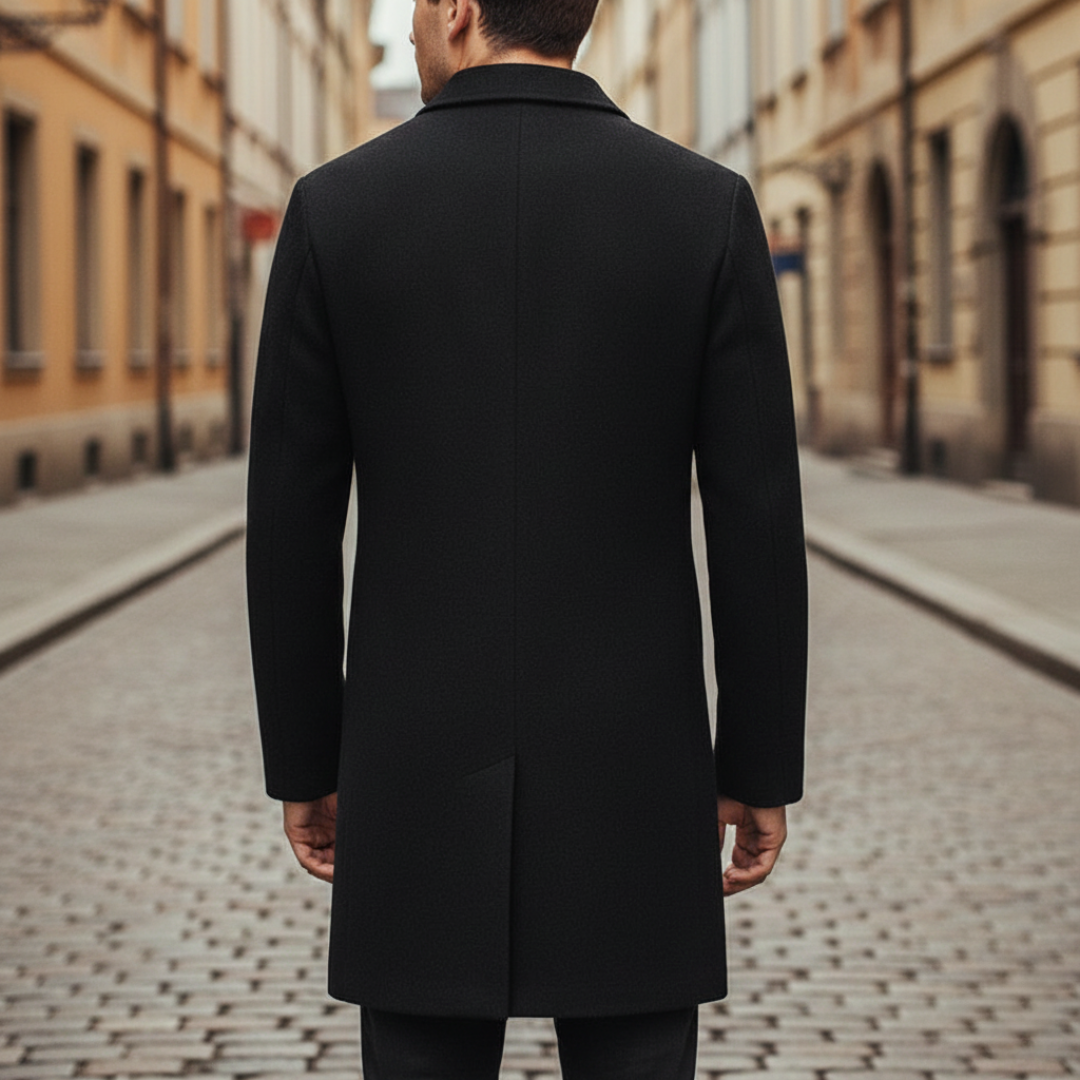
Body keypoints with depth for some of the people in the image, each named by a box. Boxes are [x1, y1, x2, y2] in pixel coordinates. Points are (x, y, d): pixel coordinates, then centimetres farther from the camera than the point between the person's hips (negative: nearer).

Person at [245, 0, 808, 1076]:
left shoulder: (334, 207, -3)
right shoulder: (709, 208, -5)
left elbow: (292, 522, -1)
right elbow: (757, 517, -5)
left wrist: (303, 765, 9)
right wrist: (762, 769, 4)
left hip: (425, 768, 1)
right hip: (627, 771, 0)